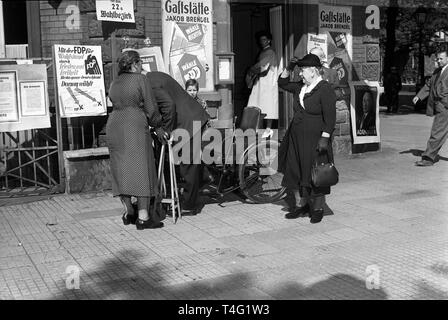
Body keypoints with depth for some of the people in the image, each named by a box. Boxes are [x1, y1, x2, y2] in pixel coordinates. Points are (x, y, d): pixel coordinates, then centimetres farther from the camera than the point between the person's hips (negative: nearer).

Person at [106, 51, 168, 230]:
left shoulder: (114, 84, 17)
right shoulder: (139, 80, -2)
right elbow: (150, 108, -4)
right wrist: (158, 128, 11)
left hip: (114, 126, 7)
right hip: (135, 127, -6)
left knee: (121, 170, 11)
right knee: (141, 170, -3)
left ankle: (128, 212, 16)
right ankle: (143, 217, -4)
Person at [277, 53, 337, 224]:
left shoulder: (325, 89, -13)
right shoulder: (301, 87, 10)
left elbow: (330, 117, -17)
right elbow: (282, 83, 23)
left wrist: (325, 138, -23)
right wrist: (288, 68, 7)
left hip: (314, 139, -8)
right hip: (296, 138, 8)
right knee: (296, 173, 9)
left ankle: (318, 209, 14)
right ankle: (303, 205, 21)